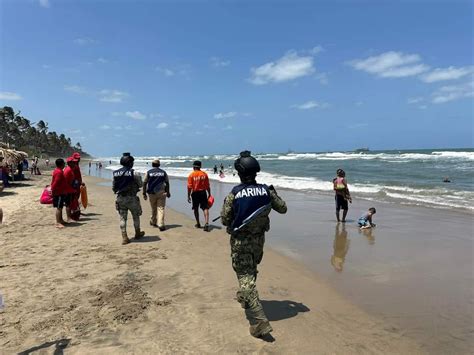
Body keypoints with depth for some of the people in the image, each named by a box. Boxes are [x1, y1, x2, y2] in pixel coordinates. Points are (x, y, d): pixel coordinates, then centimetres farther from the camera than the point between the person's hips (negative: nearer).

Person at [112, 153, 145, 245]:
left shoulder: (115, 173, 3)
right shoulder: (134, 173, -12)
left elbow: (113, 187, 7)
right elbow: (141, 185, -2)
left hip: (120, 198, 4)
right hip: (131, 198, -3)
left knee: (122, 218, 8)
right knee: (136, 216, 15)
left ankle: (124, 237, 5)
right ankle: (137, 234, 31)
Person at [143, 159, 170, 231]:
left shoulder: (149, 172, 1)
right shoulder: (163, 172, 3)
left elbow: (144, 183, -2)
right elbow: (167, 183, 4)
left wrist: (144, 193, 2)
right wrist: (168, 192, 14)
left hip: (152, 193, 1)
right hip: (161, 193, -1)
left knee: (153, 209, 17)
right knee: (161, 209, -4)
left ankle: (153, 222, 34)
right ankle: (161, 225, -12)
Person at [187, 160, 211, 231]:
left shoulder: (191, 175, -6)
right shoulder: (204, 174, 1)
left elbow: (189, 187, -8)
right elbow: (208, 186, 3)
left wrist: (188, 196, -1)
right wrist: (209, 194, 12)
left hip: (195, 193, -1)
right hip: (203, 192, 1)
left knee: (196, 209, 14)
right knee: (205, 208, 1)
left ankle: (198, 223, 23)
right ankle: (206, 223, -14)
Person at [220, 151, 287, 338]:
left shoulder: (234, 194, -17)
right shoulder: (266, 191, -8)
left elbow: (225, 220, -10)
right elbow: (283, 208, 5)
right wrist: (272, 194, 20)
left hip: (240, 241, -4)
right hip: (258, 239, 5)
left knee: (246, 277, -1)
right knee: (251, 271, 27)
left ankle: (260, 322, -9)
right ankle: (244, 297, 51)